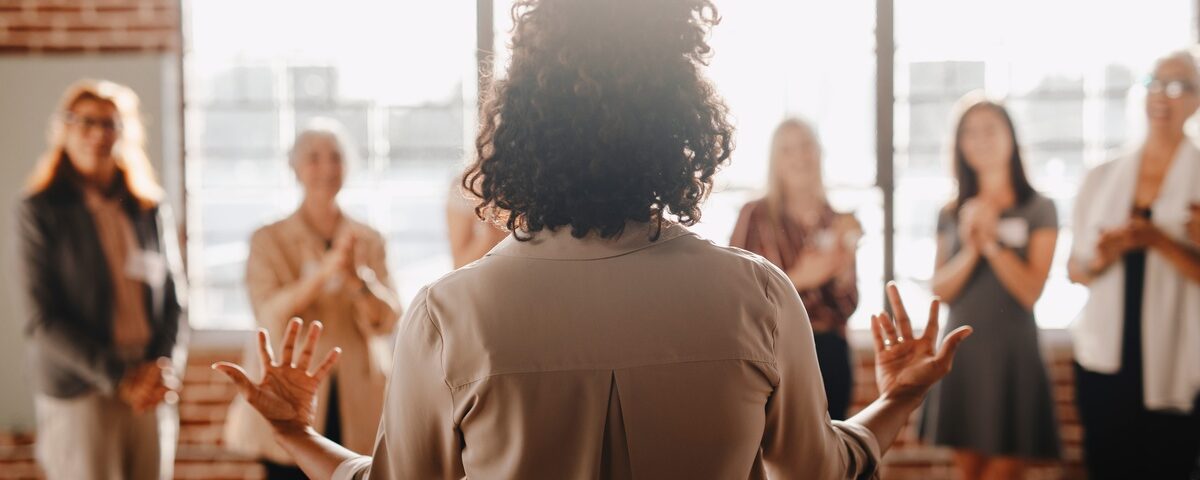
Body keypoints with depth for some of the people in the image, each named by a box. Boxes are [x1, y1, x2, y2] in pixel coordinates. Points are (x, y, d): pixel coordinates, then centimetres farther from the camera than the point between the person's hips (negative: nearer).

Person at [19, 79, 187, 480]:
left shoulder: (150, 209, 10)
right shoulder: (42, 210, -2)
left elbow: (174, 298, 12)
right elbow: (44, 317, -7)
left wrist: (165, 367, -6)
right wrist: (118, 377, -13)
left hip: (149, 395, 4)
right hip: (78, 394, -4)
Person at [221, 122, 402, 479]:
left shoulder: (369, 241, 10)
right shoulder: (269, 241, 5)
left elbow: (387, 320, 0)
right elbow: (270, 316, -10)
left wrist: (358, 277, -21)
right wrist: (325, 270, -25)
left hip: (357, 409, 2)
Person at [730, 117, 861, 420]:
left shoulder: (836, 223, 10)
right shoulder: (757, 215, -3)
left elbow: (847, 307, 10)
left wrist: (844, 268, -10)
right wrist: (798, 278, -19)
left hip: (829, 353, 4)